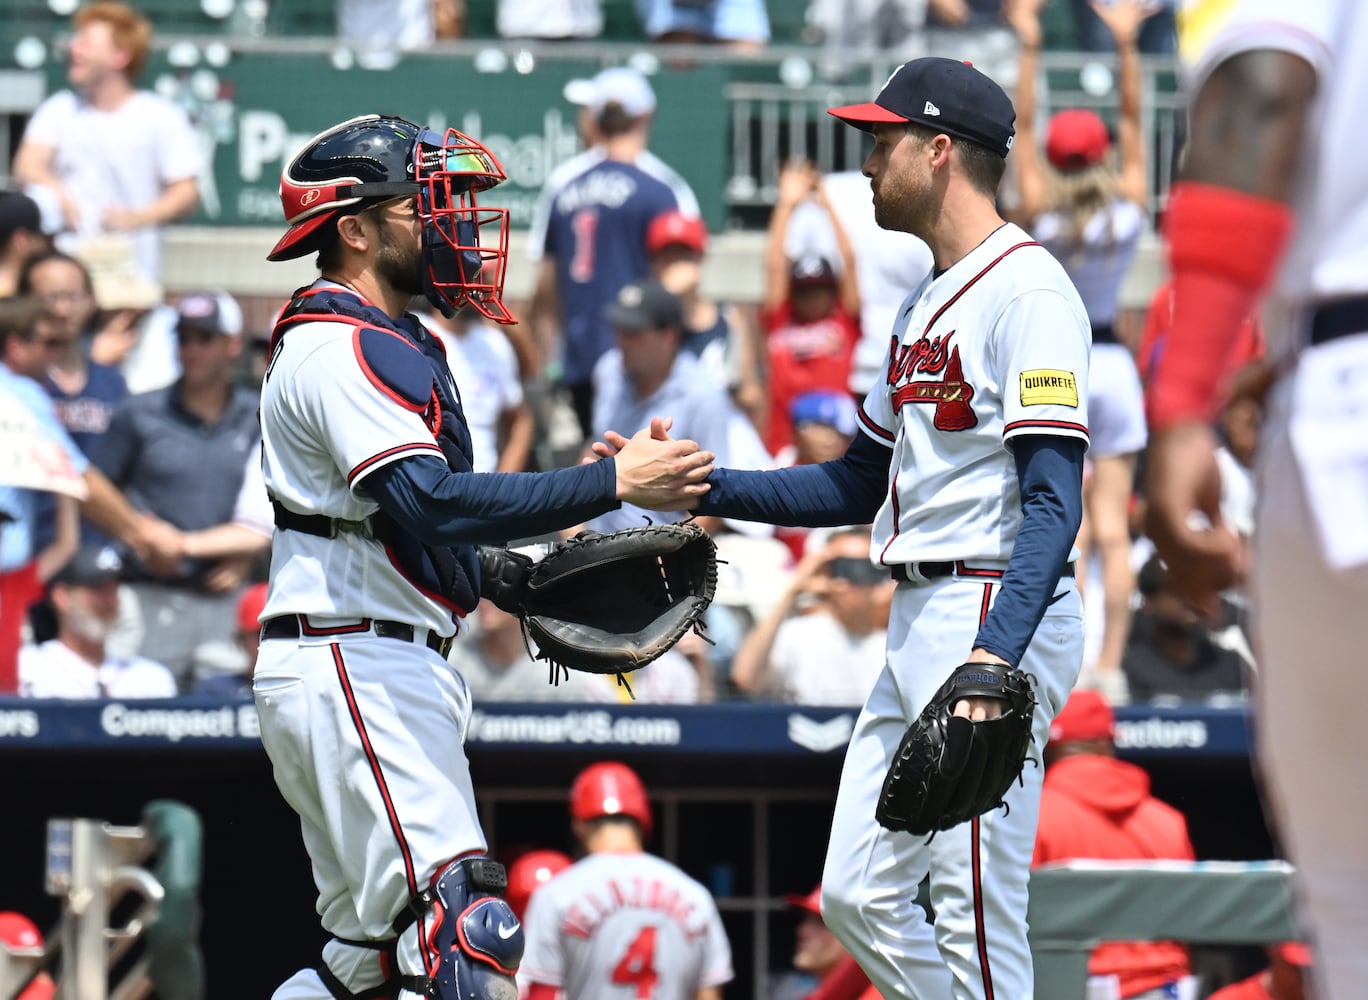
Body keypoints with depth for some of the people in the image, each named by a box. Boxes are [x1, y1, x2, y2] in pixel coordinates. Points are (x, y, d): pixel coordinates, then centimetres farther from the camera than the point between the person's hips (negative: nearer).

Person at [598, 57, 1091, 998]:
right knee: (859, 897, 9)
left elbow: (1053, 501, -20)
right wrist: (699, 487, 17)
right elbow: (861, 485, 26)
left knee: (976, 916, -11)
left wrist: (996, 654, -32)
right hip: (921, 619, 11)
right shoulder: (928, 302, 20)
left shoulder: (1026, 288, -12)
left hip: (999, 607, -11)